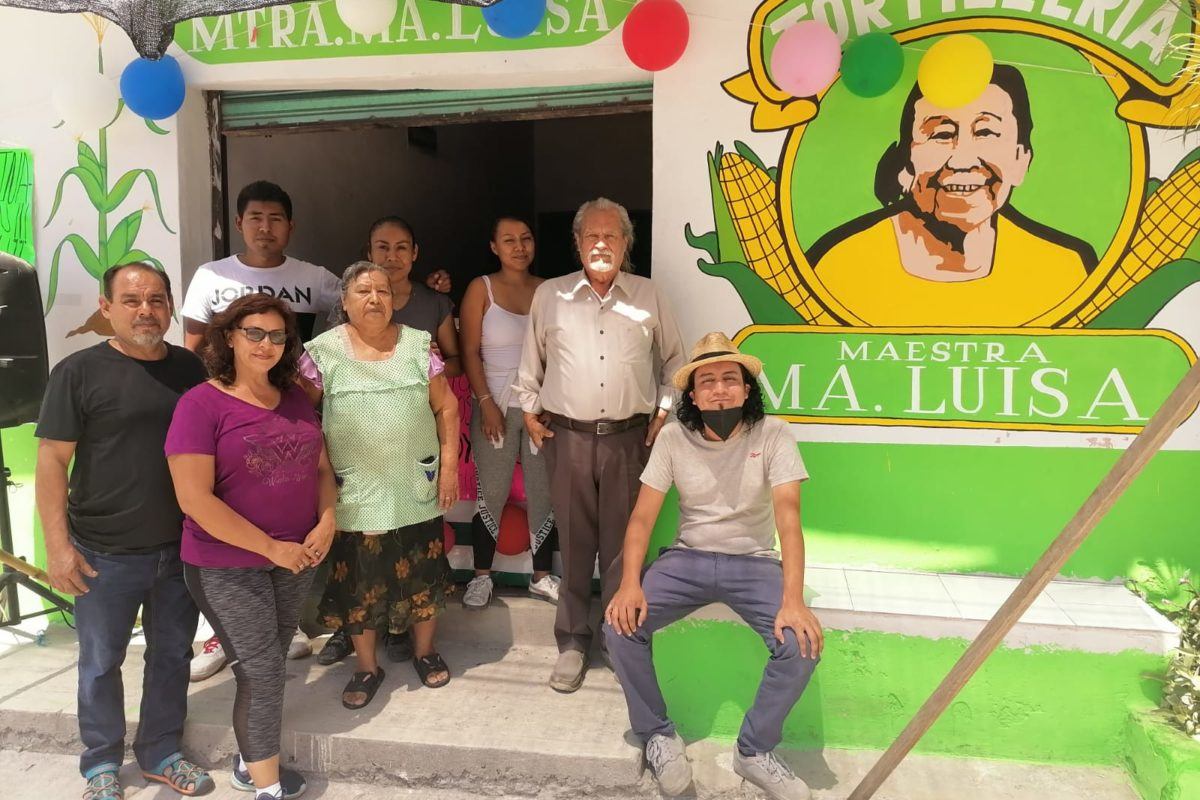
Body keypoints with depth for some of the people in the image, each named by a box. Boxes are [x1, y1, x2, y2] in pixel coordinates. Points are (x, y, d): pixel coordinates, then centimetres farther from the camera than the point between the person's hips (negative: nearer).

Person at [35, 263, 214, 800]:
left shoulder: (191, 369, 4)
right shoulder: (79, 371, -7)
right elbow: (52, 460, -8)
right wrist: (57, 544, -13)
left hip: (181, 549, 3)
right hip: (105, 554, -3)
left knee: (172, 654, 15)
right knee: (101, 662, 12)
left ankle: (161, 752, 34)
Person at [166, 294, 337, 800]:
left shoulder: (296, 399, 5)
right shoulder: (201, 404, -14)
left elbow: (321, 468, 13)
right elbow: (194, 499, -19)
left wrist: (327, 521, -7)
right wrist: (271, 547, -18)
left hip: (296, 559, 6)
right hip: (228, 565, -6)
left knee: (268, 665, 17)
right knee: (262, 671, -2)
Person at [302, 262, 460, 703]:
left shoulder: (417, 345, 2)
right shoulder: (323, 351, -2)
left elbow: (446, 406, 4)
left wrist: (449, 465, -1)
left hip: (417, 488, 2)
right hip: (356, 492, -1)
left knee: (423, 572, 12)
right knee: (358, 579, 8)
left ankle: (425, 652, 34)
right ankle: (367, 666, 28)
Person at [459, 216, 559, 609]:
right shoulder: (481, 289, 0)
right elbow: (470, 352, -4)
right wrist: (486, 403, -11)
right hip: (496, 405, -2)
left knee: (545, 492, 6)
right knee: (491, 494, 1)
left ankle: (542, 575, 19)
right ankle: (481, 576, 17)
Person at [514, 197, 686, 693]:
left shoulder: (648, 297, 6)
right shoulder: (550, 295, 6)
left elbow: (674, 360, 14)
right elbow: (531, 362, 15)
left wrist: (665, 411, 7)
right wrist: (529, 411, 9)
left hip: (629, 436, 0)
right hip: (567, 436, 0)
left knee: (623, 543, 6)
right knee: (574, 543, 7)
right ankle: (572, 642, 18)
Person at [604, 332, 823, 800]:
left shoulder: (773, 434, -12)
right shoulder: (673, 438, -6)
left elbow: (787, 515, -21)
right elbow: (642, 516, -7)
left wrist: (792, 600, -33)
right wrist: (630, 584, -23)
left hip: (755, 561, -1)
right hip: (688, 558, 1)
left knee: (801, 643, -26)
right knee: (621, 624, -21)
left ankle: (755, 751, 0)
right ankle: (658, 735, 4)